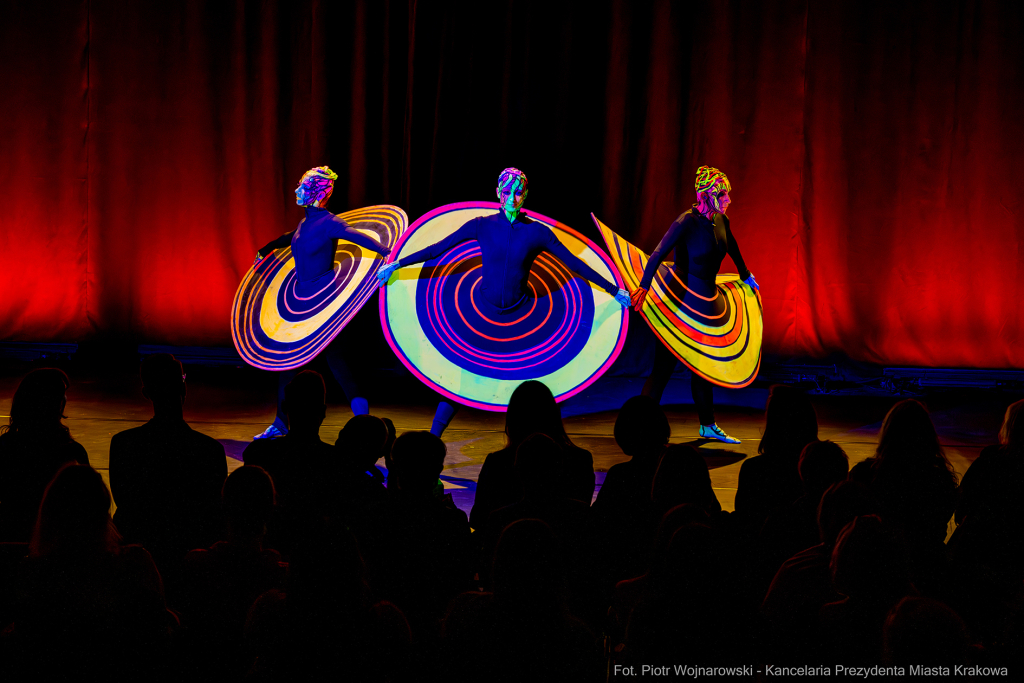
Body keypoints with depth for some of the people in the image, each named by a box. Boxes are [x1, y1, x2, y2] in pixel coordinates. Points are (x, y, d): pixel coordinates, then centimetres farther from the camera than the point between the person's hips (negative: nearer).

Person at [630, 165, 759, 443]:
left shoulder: (721, 221, 4)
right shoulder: (687, 221, -19)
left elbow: (732, 249, 24)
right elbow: (659, 253, -29)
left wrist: (746, 276, 39)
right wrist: (644, 287, -39)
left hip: (706, 300, 8)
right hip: (682, 300, -8)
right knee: (664, 363, -8)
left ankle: (708, 426, 24)